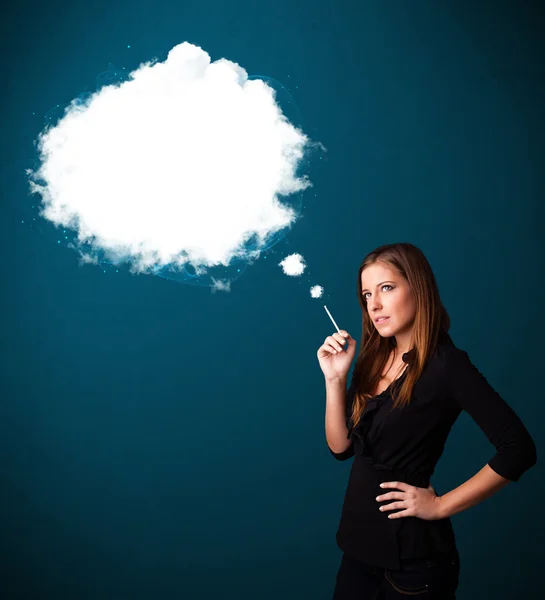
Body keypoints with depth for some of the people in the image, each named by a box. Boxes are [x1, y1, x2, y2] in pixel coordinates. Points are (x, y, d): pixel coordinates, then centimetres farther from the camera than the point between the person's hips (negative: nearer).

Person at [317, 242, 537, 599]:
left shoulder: (446, 363, -16)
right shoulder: (374, 359, 3)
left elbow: (519, 449, -22)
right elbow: (341, 447, 2)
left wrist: (440, 506, -17)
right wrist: (335, 378, -10)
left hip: (411, 549, -6)